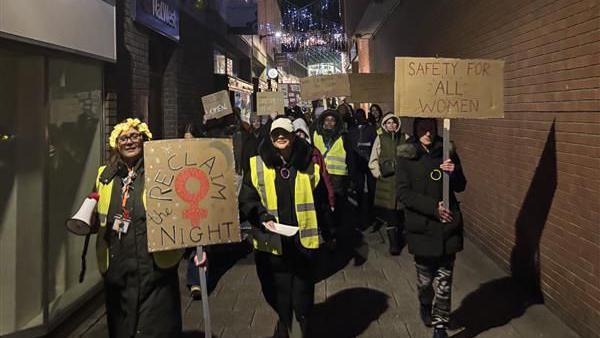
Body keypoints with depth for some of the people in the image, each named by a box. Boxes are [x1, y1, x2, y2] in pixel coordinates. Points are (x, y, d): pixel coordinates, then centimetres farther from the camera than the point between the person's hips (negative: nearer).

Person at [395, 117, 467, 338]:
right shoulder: (407, 156, -3)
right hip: (422, 227, -1)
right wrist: (432, 207, -18)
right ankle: (425, 306, 42)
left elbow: (460, 186, 9)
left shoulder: (447, 151, 4)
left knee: (444, 280, 2)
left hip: (447, 226, 1)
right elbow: (403, 192, -10)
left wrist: (454, 172, -12)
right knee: (425, 277, 11)